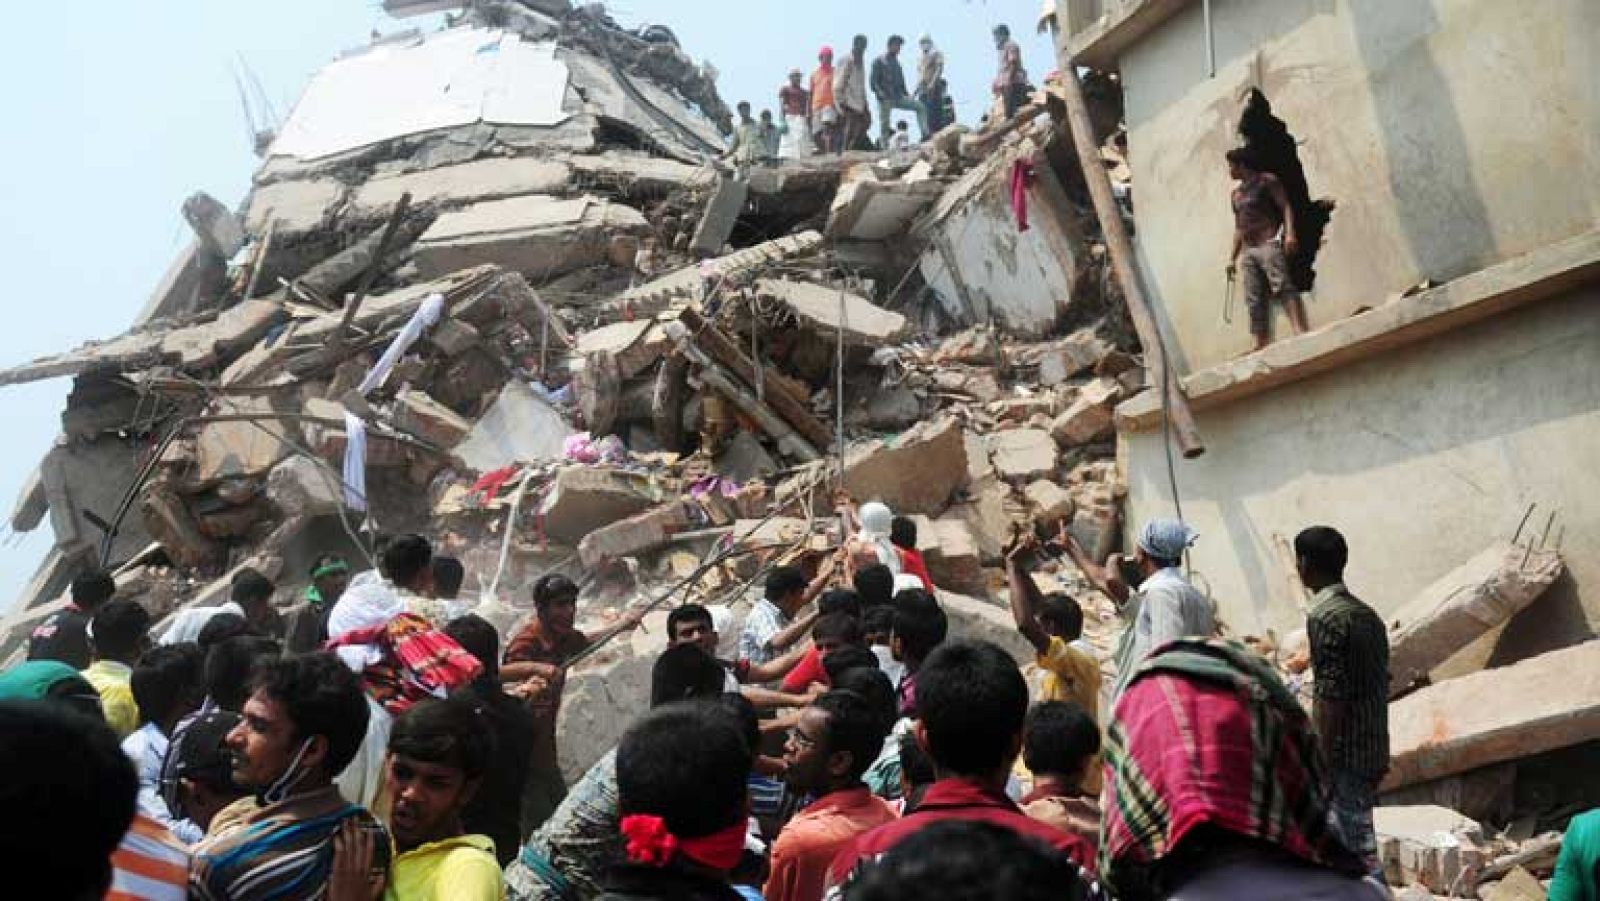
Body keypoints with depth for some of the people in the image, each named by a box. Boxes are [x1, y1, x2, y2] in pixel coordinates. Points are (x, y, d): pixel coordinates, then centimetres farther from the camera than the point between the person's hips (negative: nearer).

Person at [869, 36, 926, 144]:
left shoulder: (896, 62, 18)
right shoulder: (879, 62, -1)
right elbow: (874, 83, -8)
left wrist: (906, 94, 9)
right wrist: (881, 95, -21)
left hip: (898, 97, 6)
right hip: (885, 99, -6)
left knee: (920, 107, -6)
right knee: (884, 125, -5)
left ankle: (925, 135, -13)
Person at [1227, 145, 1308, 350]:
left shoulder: (1266, 180, 7)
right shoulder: (1236, 194, 26)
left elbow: (1285, 207, -3)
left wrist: (1290, 233, -18)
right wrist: (1232, 258, 21)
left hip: (1269, 243, -7)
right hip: (1247, 251, 7)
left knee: (1282, 286, -23)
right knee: (1255, 302, -3)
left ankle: (1302, 331, -35)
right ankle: (1261, 346, -9)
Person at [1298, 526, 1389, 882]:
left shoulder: (1324, 615, -16)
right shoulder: (1367, 614, 11)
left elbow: (1331, 696, -20)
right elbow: (1381, 685, 14)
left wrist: (1321, 761, -17)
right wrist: (1379, 756, 20)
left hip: (1344, 755, -9)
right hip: (1372, 751, 9)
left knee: (1356, 846, -2)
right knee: (1359, 837, 17)